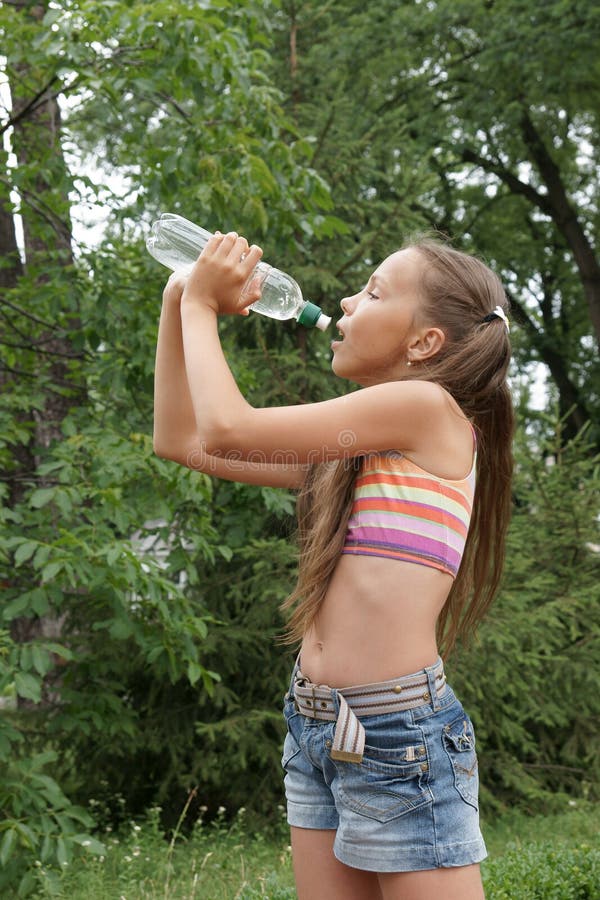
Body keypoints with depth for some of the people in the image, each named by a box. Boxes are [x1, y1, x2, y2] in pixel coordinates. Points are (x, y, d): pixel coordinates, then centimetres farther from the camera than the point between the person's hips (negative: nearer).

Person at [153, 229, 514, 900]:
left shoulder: (430, 406, -10)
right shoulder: (351, 446, 15)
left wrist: (202, 304, 0)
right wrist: (180, 303, 15)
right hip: (314, 730, 8)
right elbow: (179, 440, 19)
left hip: (400, 738, -8)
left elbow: (226, 429, -14)